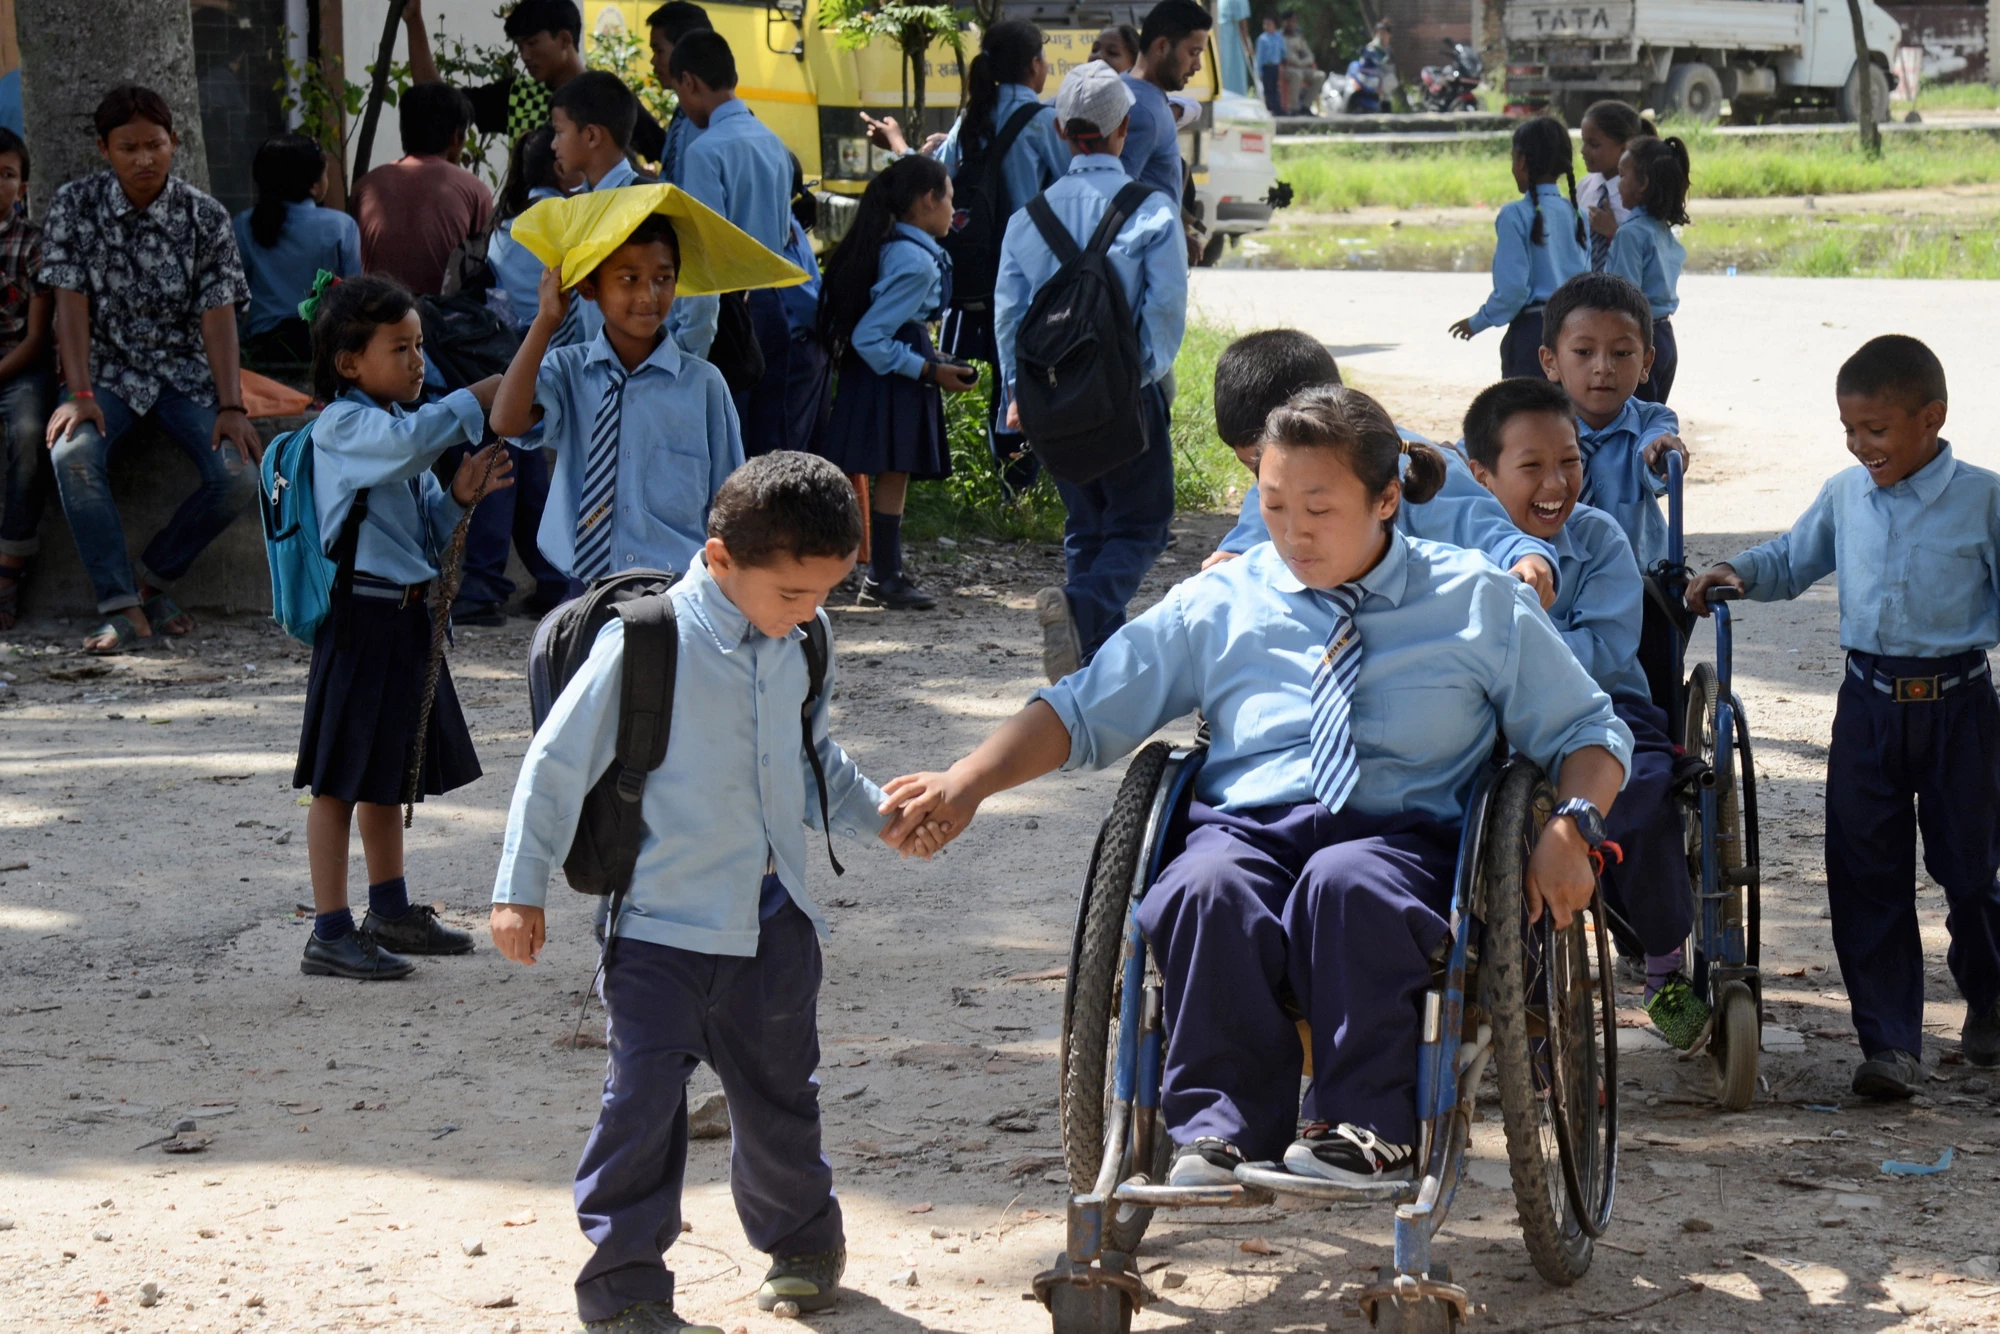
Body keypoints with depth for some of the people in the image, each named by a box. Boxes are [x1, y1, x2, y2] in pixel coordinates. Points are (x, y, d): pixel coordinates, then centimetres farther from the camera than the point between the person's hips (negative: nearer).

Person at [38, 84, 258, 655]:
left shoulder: (206, 218, -4)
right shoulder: (74, 207, -4)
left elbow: (218, 314, -8)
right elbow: (71, 304, -8)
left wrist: (231, 407, -20)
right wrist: (80, 395, -20)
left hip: (184, 372, 1)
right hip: (107, 371, -1)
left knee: (240, 474, -24)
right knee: (72, 455, -33)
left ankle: (152, 576, -1)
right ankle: (125, 609, -30)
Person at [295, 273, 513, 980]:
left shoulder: (396, 429, 16)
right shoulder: (343, 425, -13)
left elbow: (426, 533, 17)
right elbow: (409, 441, -34)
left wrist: (459, 496, -1)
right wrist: (475, 400, -25)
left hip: (406, 617, 9)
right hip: (360, 618, -9)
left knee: (389, 773, 19)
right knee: (341, 779, -5)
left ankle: (391, 912, 30)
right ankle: (329, 934, -2)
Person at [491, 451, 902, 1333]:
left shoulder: (803, 641, 1)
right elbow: (559, 760, -9)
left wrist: (878, 815, 4)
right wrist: (520, 889, -7)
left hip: (772, 919, 5)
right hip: (664, 922, -5)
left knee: (779, 1094, 18)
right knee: (644, 1097, -8)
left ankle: (801, 1244, 38)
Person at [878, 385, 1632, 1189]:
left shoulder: (1477, 602, 14)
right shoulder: (1218, 605, 18)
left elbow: (1587, 731, 18)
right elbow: (1084, 709, 17)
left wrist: (1571, 826, -5)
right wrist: (966, 785, 1)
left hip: (1399, 834, -1)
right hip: (1245, 827, 2)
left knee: (1344, 885, -39)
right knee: (1208, 890, -36)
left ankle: (1367, 1128, -30)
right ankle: (1221, 1130, -30)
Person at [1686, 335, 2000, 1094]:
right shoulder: (1845, 496, 4)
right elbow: (1793, 559, 19)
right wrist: (1738, 574, 2)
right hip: (1868, 701, 3)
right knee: (1866, 874, -2)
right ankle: (1890, 1042, 2)